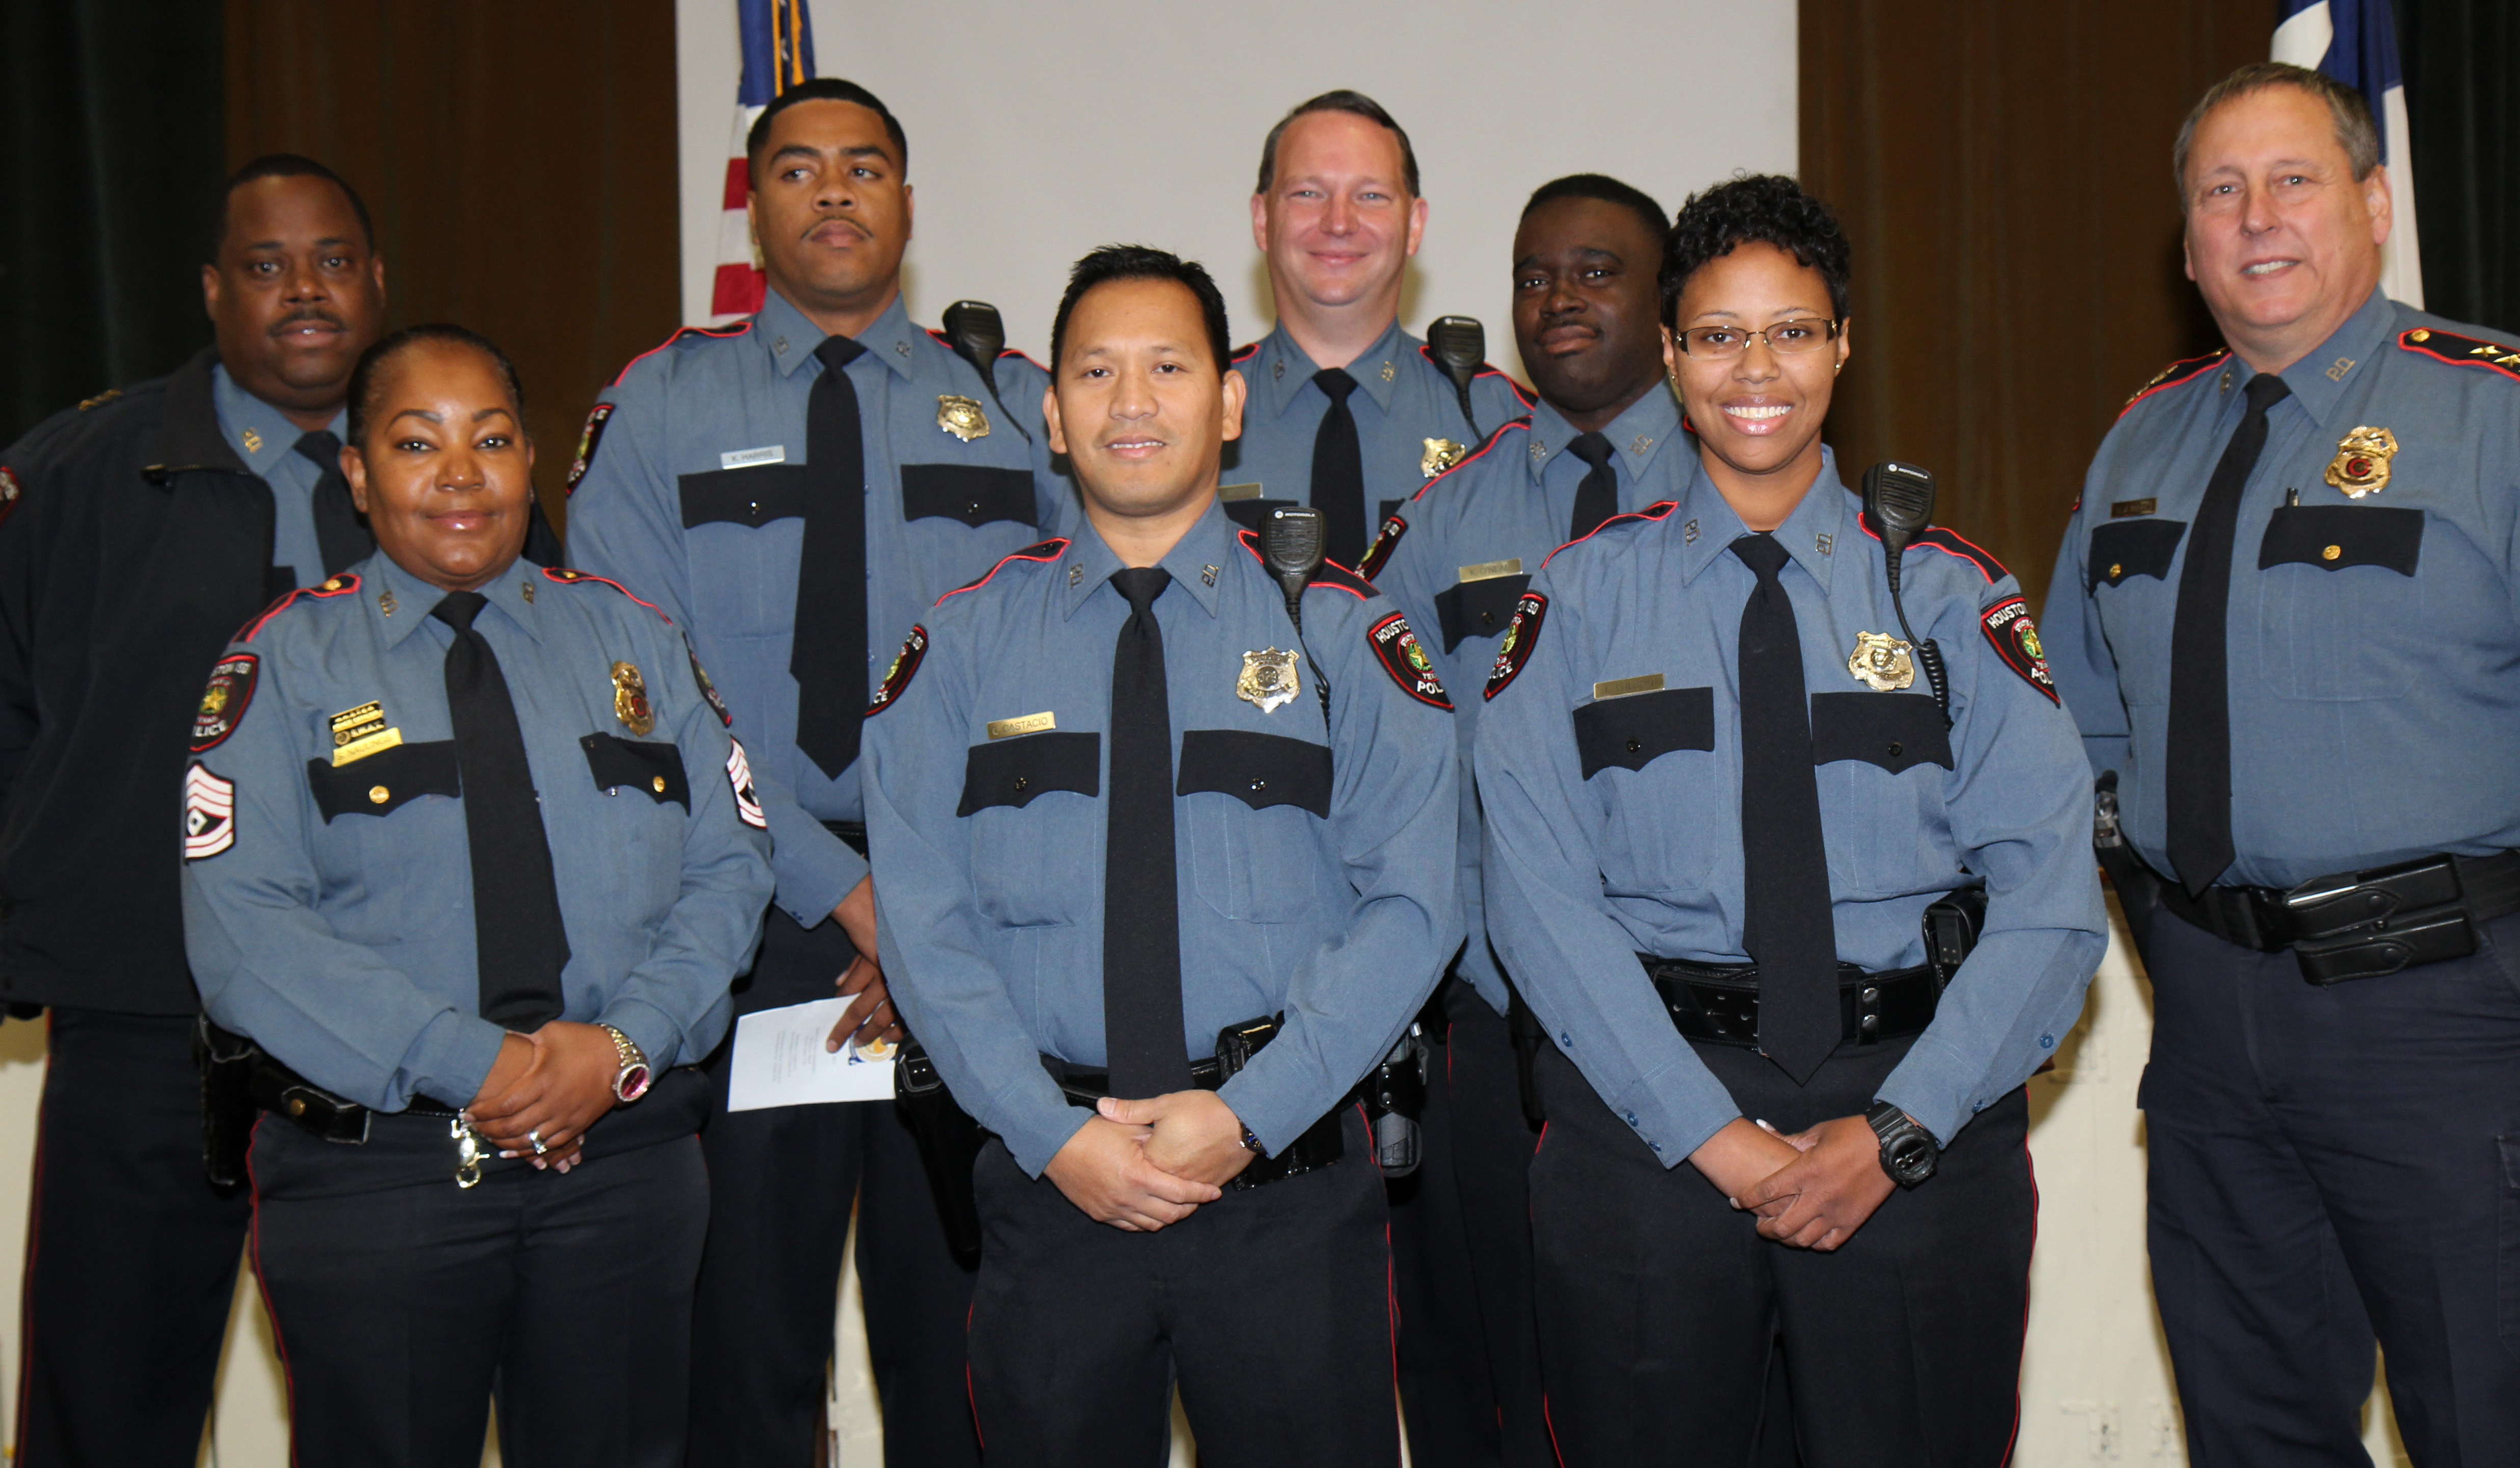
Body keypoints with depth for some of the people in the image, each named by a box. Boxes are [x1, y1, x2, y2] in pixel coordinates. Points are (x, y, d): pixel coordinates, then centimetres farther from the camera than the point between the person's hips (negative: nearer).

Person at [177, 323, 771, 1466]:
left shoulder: (632, 640, 10)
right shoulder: (284, 662, 1)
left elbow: (729, 867, 3)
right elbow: (241, 928, -10)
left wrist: (624, 1043, -14)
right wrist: (471, 1065, -19)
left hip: (622, 1154, 2)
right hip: (369, 1171, -2)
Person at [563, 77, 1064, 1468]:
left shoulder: (1019, 406, 8)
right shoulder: (659, 407, 5)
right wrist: (849, 894, -13)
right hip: (744, 922, 0)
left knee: (963, 1331, 7)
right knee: (747, 1331, 5)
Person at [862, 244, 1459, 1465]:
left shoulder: (1340, 631, 2)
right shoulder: (963, 645, 5)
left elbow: (1410, 901, -4)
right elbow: (924, 921, 0)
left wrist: (1248, 1115, -13)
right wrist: (1055, 1134, -11)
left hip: (1287, 1179, 0)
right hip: (1047, 1179, 1)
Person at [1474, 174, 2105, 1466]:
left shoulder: (1951, 595, 5)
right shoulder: (1580, 597, 4)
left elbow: (2049, 896, -1)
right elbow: (1540, 893, -5)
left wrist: (1895, 1129, -13)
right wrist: (1712, 1134, -13)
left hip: (1918, 1119, 1)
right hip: (1648, 1106, 0)